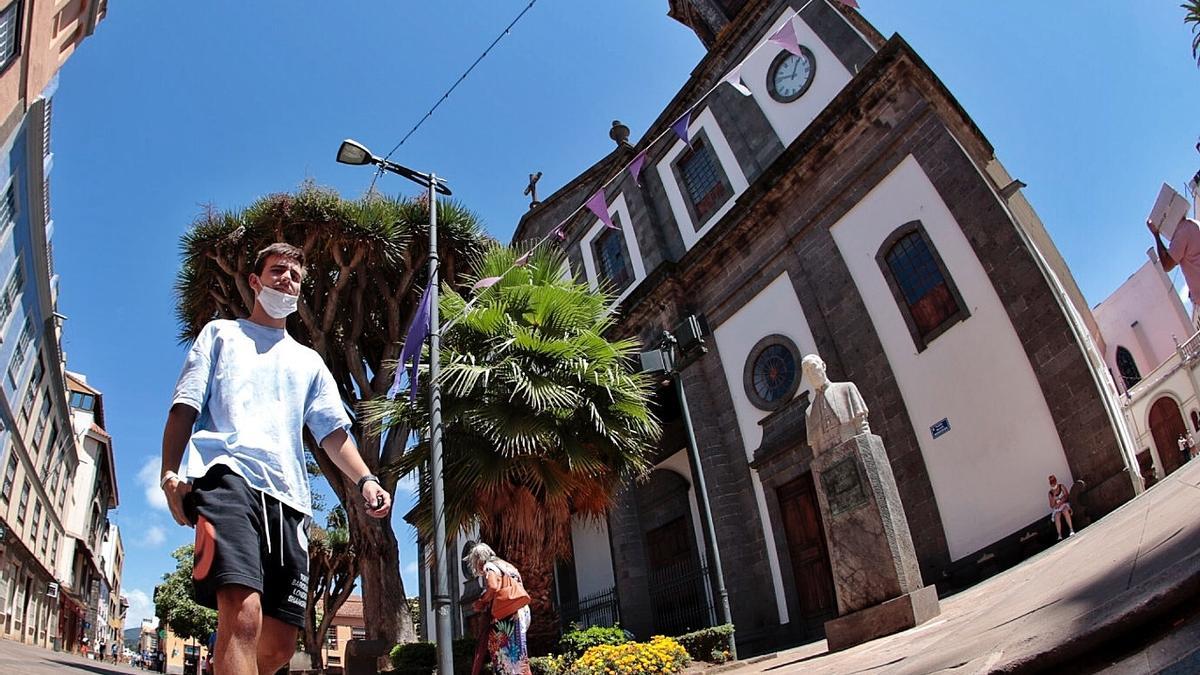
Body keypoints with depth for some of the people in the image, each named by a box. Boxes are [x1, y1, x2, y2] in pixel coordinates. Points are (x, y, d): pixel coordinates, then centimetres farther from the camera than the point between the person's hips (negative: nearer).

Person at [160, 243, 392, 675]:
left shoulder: (309, 361, 30)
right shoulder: (221, 333, 23)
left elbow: (333, 430, 18)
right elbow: (184, 407, 11)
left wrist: (364, 480, -1)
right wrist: (170, 473, -6)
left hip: (289, 497, 5)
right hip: (227, 477, -4)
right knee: (243, 616, -27)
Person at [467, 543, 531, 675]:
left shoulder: (489, 567, -2)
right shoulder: (505, 565, 24)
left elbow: (493, 587, -21)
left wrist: (481, 602, -5)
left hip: (504, 616, -9)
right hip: (519, 613, 9)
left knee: (503, 652, -6)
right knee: (516, 652, 11)